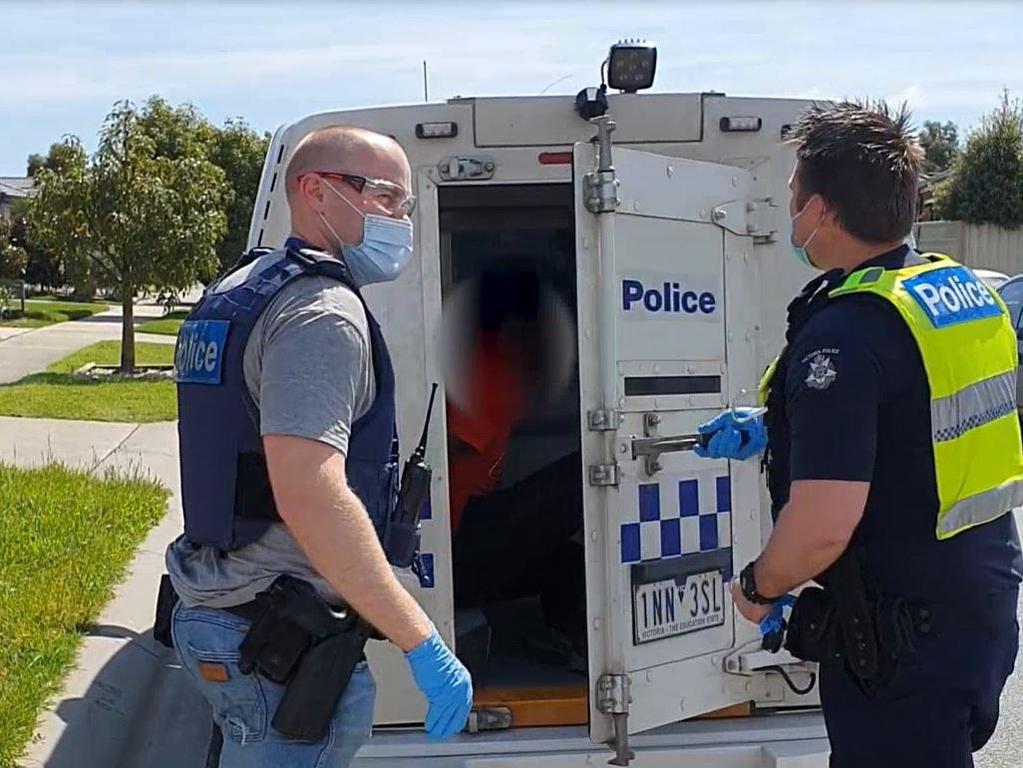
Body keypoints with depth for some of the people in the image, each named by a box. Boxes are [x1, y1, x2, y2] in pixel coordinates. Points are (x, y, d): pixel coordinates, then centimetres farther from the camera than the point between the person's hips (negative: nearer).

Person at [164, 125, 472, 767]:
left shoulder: (240, 294, 15)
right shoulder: (325, 311, -18)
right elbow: (310, 496, -29)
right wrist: (424, 644, -26)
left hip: (215, 612, 10)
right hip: (280, 644, -10)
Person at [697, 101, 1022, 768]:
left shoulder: (845, 333, -24)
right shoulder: (962, 288, 4)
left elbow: (821, 529, -29)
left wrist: (759, 587, -9)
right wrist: (773, 433, 21)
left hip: (908, 634, -9)